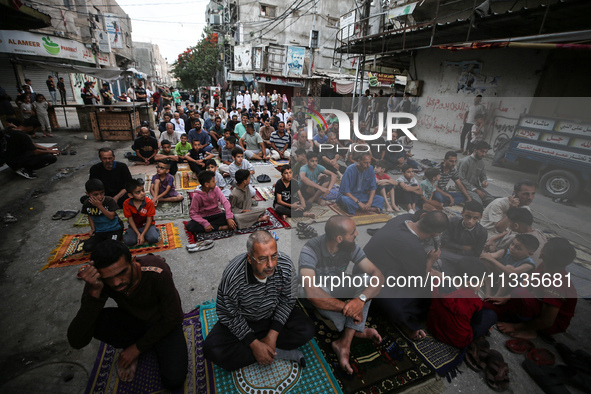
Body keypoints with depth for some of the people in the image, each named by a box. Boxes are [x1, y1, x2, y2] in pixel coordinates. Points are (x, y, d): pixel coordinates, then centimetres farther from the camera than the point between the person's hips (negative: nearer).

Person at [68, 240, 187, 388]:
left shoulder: (157, 272, -33)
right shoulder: (98, 282, -23)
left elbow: (172, 318, -19)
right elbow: (76, 341, -29)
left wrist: (138, 347, -13)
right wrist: (95, 292, -39)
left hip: (163, 324, -3)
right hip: (131, 320, 3)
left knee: (174, 380, -22)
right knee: (90, 322, -26)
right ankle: (130, 345, 1)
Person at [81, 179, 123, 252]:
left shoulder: (110, 201, -17)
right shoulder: (87, 204, -5)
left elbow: (111, 216, -23)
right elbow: (90, 216, 13)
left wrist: (100, 206, -28)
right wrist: (92, 228, 2)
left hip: (113, 229, -4)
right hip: (99, 231, 5)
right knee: (87, 247, -12)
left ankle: (118, 236, 8)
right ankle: (104, 240, 13)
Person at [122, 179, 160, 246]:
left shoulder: (149, 202, -17)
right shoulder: (126, 203, -13)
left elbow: (149, 220, -13)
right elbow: (130, 219, -7)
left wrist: (142, 235, -20)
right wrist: (138, 234, -16)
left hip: (146, 225, -2)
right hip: (134, 226, 3)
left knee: (154, 238, -29)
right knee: (128, 241, -22)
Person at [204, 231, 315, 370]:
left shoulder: (285, 264, -26)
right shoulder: (233, 276, -33)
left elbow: (287, 300, -10)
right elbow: (229, 316, -18)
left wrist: (273, 334, -17)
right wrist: (255, 345, -20)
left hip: (275, 315, 1)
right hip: (242, 321, -1)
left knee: (307, 330, -17)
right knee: (212, 350, -23)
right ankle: (281, 353, -15)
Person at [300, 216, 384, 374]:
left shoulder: (351, 247, -18)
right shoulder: (310, 250, -33)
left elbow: (378, 276, -24)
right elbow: (312, 293, -43)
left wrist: (360, 299, -42)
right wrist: (346, 307, -43)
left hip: (338, 287, 4)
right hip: (320, 290, -4)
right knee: (322, 296, -38)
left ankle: (344, 343, -25)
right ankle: (357, 331, -11)